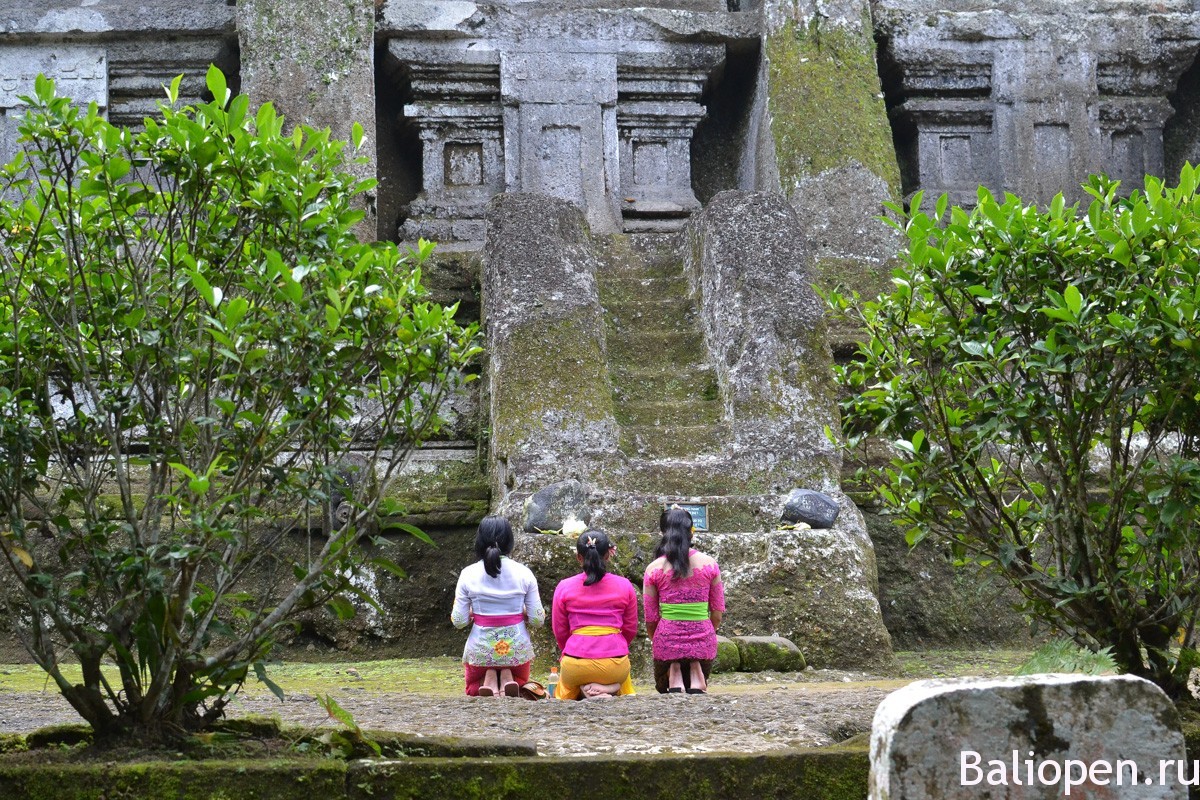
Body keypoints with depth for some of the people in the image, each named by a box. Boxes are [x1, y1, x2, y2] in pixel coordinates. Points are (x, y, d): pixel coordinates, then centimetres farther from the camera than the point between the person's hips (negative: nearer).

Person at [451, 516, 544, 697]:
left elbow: (458, 621, -7)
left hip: (480, 651, 0)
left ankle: (488, 682, -6)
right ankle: (508, 679, -6)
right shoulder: (524, 573, -7)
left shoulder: (468, 574, -8)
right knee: (520, 681, 31)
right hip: (517, 650, 0)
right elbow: (537, 619, -6)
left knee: (472, 689, 29)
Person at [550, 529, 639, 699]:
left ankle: (586, 689, -3)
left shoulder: (564, 587, -1)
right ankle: (607, 689, -1)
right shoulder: (624, 586, 0)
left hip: (575, 665, 0)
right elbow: (631, 629, 10)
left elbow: (559, 631, 7)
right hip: (615, 664, 0)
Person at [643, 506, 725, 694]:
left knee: (663, 687, 26)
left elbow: (650, 619, 1)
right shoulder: (709, 564, -1)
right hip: (702, 643, 1)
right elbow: (717, 614, 3)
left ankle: (673, 677, -8)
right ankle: (696, 675, -8)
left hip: (667, 642, -1)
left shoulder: (653, 569, -4)